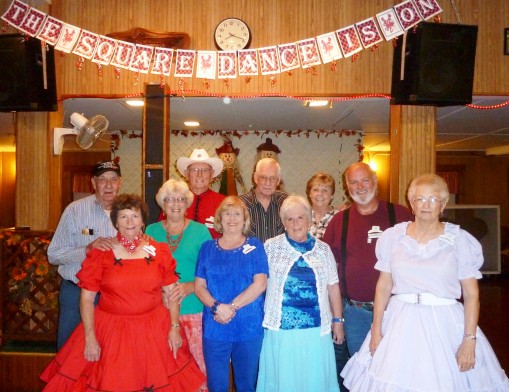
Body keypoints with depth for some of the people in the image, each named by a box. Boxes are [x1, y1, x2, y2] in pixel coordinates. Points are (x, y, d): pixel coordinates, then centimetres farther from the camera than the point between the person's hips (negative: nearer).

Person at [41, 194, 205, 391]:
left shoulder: (159, 251, 1)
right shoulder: (100, 253, -3)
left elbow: (172, 292, 4)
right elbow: (86, 298, -2)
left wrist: (175, 328, -1)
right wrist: (90, 337, -7)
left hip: (153, 332, 1)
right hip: (109, 332, -1)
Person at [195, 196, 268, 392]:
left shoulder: (254, 246, 2)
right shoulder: (208, 248, 7)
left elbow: (260, 284, -8)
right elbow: (199, 286, 2)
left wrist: (231, 307, -16)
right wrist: (217, 307, -16)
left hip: (249, 327, -1)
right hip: (215, 328, 1)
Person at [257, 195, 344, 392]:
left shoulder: (323, 249, 6)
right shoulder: (271, 247, 1)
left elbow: (333, 287, 9)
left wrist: (338, 321, 9)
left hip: (316, 329, 1)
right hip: (281, 328, -1)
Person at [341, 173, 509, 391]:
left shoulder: (460, 240, -2)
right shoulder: (393, 236, 2)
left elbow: (471, 294, -3)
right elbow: (383, 286, 4)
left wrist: (470, 340, -8)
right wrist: (376, 329, 2)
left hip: (444, 324, -1)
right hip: (400, 324, 2)